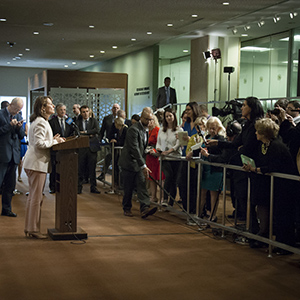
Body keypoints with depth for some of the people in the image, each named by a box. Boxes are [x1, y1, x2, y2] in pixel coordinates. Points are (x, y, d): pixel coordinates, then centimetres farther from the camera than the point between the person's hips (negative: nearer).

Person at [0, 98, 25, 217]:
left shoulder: (18, 117, 13)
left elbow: (22, 136, 13)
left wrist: (19, 127, -5)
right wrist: (10, 125, -18)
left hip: (14, 154, 6)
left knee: (10, 185, 11)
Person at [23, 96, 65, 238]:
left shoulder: (41, 121, 19)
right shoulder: (41, 122, -14)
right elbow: (39, 143, -22)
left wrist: (53, 139, 10)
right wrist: (55, 141, -11)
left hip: (33, 163, 11)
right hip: (37, 163, -11)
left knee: (33, 197, 13)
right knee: (36, 198, -6)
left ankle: (29, 228, 19)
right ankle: (33, 229, -2)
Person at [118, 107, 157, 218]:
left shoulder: (145, 129, 8)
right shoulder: (133, 129, -20)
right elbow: (135, 149, -26)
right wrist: (143, 166, -29)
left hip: (139, 163, 7)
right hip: (129, 163, -7)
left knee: (142, 185, -6)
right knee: (128, 188, 3)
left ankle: (144, 208, -15)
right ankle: (127, 208, 20)